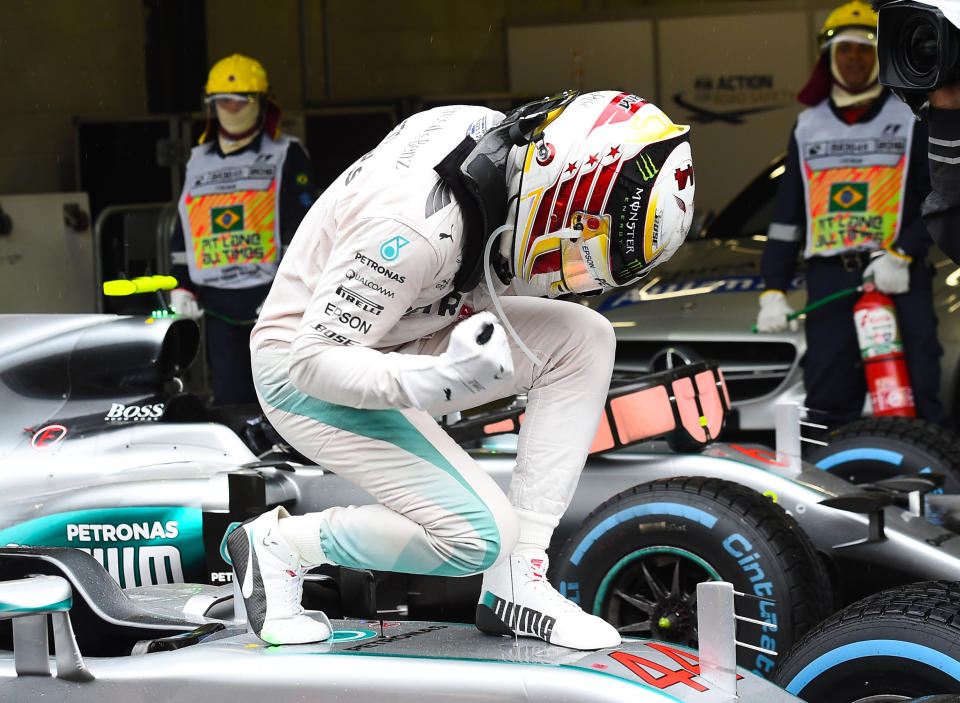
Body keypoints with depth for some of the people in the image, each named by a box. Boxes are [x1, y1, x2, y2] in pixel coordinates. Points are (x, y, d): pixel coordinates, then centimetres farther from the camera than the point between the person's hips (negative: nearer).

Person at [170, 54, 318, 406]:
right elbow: (183, 231, 23)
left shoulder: (287, 155, 3)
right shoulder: (199, 161, 18)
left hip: (272, 298, -4)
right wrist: (181, 285, 11)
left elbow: (302, 229, -4)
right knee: (230, 399, 1)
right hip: (218, 305, 4)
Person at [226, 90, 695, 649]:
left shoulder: (495, 134, -10)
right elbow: (314, 357, -30)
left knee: (586, 338, -9)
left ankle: (517, 588, -7)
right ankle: (277, 544, 3)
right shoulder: (417, 229, -35)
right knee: (480, 536, -19)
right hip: (306, 373, -9)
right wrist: (437, 381, -44)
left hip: (389, 336, 9)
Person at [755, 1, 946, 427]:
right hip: (830, 277, 3)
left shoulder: (911, 120, 7)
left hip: (899, 276, -3)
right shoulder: (808, 127, 17)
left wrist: (901, 255, -14)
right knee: (828, 397, -3)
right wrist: (773, 291, 9)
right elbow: (786, 215, 17)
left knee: (920, 397, -8)